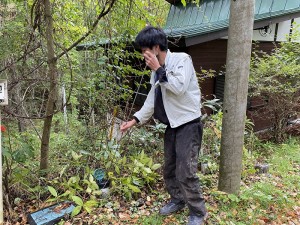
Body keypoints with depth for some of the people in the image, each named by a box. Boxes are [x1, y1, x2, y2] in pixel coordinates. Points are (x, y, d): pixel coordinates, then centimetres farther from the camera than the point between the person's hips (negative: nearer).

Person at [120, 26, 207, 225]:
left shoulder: (181, 59, -12)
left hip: (188, 124, -8)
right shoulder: (158, 70, 10)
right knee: (169, 169, 16)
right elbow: (152, 100, 12)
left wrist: (158, 70, -19)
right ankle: (178, 201, 36)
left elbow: (179, 88, -26)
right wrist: (135, 120, 6)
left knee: (185, 172, -8)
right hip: (172, 125, 8)